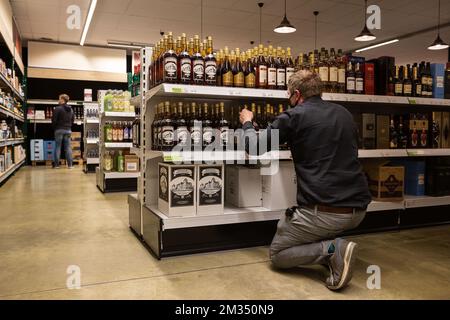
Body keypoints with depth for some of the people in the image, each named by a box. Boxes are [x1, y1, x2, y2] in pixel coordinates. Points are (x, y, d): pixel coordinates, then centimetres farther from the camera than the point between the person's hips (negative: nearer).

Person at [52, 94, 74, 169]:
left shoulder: (58, 109, -10)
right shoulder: (70, 109, 9)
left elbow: (54, 120, -10)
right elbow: (73, 119, 14)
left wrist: (54, 127, 5)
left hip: (59, 130, -4)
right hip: (68, 130, 4)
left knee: (58, 147, 2)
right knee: (68, 147, 5)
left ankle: (56, 164, 4)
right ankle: (70, 164, 3)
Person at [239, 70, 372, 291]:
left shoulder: (294, 116, -6)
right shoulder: (344, 114, 12)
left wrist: (247, 123, 22)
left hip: (324, 211, -7)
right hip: (358, 209, 7)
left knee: (277, 255, 13)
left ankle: (332, 250, -9)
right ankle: (330, 243, 12)